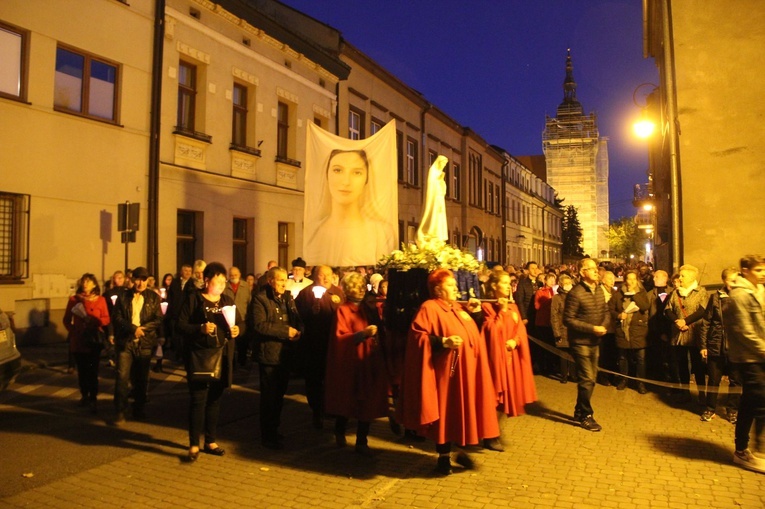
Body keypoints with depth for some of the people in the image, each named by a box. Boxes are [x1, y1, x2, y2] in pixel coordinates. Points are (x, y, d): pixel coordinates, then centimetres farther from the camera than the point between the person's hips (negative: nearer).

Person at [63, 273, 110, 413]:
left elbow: (106, 319, 0)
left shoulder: (100, 300, 2)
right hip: (78, 340, 2)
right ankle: (84, 396, 22)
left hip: (94, 340, -2)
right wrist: (72, 330, -4)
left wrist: (92, 320, -16)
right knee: (82, 370, 8)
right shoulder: (74, 299, 7)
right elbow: (66, 319, 12)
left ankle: (93, 399, -2)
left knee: (93, 370, -5)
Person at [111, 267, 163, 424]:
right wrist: (133, 328, -15)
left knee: (141, 378, 9)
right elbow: (117, 318, -1)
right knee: (122, 377, -6)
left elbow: (158, 320, 0)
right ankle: (119, 412, 3)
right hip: (125, 342, 0)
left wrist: (142, 328, -15)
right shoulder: (123, 296, 6)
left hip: (144, 343, 0)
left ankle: (139, 409, 22)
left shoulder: (153, 297, 5)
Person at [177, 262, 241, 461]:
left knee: (215, 399, 12)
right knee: (198, 400, -2)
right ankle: (194, 445, 10)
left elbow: (240, 323, 15)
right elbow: (181, 325, -7)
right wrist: (200, 328, -22)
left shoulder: (228, 301, 11)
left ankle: (211, 441, 24)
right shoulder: (193, 299, -3)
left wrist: (237, 330, -7)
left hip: (222, 358, 5)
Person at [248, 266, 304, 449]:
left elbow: (298, 319, 12)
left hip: (286, 354, 7)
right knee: (269, 396, 2)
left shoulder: (288, 297, 12)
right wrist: (286, 331, -21)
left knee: (279, 394, 17)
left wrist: (298, 330, -12)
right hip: (269, 354, -7)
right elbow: (258, 325, -22)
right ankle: (268, 436, 16)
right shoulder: (260, 299, -10)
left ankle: (274, 430, 32)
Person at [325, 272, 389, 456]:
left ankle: (362, 442, 15)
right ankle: (340, 432, 32)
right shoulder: (343, 310, -5)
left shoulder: (368, 308, 13)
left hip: (370, 362, 5)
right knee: (346, 402, 5)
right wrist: (362, 334, -24)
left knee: (368, 403, 4)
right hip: (350, 364, -5)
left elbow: (379, 331, 20)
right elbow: (340, 338, -15)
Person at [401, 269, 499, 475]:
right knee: (446, 412, 1)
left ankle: (461, 450, 27)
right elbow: (417, 335, -19)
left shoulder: (458, 308, 15)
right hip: (445, 370, -8)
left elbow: (473, 333, 22)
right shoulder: (429, 308, -11)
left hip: (466, 371, 8)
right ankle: (443, 456, 15)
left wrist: (475, 312, 8)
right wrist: (443, 342, -27)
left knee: (463, 410, 13)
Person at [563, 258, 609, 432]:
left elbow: (605, 311, 15)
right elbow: (568, 319, -18)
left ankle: (579, 411, 29)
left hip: (595, 341, 8)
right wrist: (592, 328, -21)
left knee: (590, 378, 15)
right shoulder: (575, 293, -17)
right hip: (580, 342, -8)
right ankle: (586, 416, 11)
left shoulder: (599, 291, 6)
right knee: (587, 379, -5)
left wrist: (604, 326, -6)